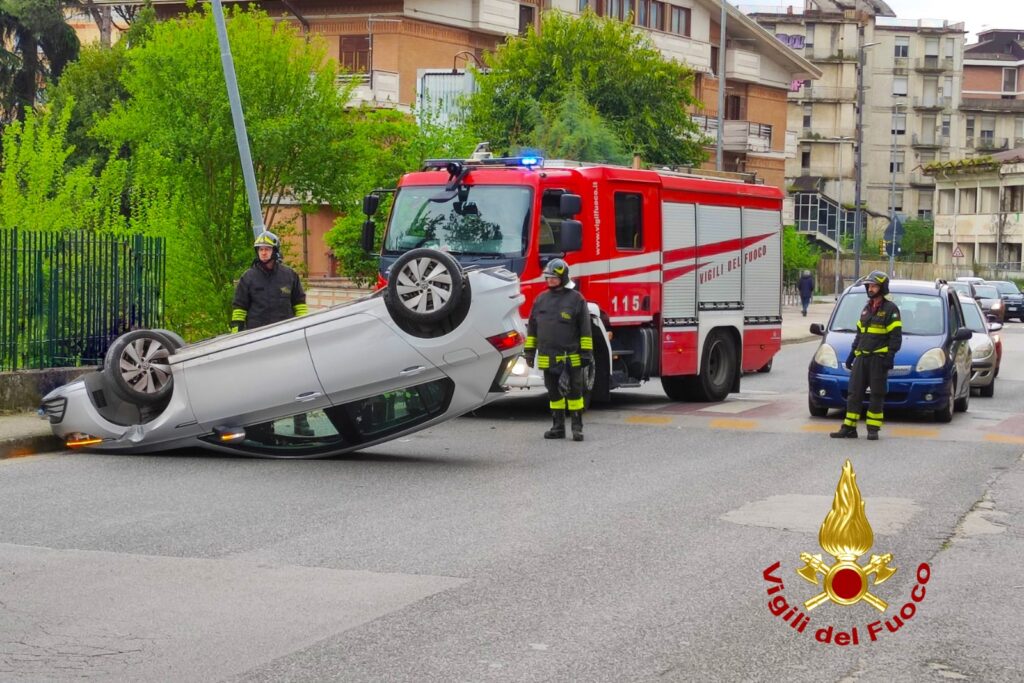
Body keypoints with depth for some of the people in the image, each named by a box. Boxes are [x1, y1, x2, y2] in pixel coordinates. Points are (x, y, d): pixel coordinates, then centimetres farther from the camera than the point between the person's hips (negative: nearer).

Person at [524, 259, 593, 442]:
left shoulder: (576, 299, -2)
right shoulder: (541, 299, 11)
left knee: (574, 392, 0)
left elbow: (585, 329, -3)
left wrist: (586, 352, -8)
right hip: (548, 357, 4)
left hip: (571, 357, -4)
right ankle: (558, 427, 16)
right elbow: (532, 327, 16)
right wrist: (530, 350, 12)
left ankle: (577, 427, 5)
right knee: (554, 393, 9)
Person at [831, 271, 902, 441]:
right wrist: (852, 353, 20)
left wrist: (890, 356, -17)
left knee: (876, 395, -2)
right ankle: (849, 428, 6)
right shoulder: (866, 308, 18)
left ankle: (873, 430, 3)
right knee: (854, 393, 4)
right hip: (861, 357, 7)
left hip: (879, 358, -7)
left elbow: (896, 336, -9)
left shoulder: (890, 309, -5)